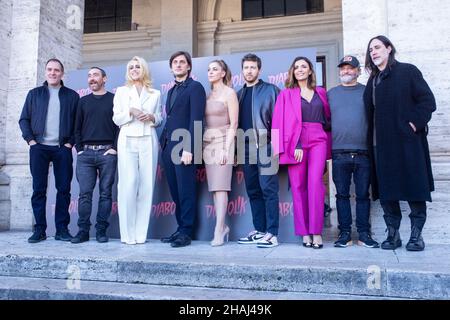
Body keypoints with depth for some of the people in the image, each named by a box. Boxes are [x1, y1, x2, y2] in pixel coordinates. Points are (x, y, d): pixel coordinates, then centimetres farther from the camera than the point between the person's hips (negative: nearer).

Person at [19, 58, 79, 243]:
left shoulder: (72, 96, 11)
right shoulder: (34, 94, 15)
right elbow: (24, 119, 11)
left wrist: (70, 142, -3)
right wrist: (30, 140, -2)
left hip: (62, 148, -1)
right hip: (39, 148, 1)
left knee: (64, 189, -1)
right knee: (39, 189, 1)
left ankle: (62, 229, 6)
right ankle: (39, 229, 8)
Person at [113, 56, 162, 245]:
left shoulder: (155, 94, 18)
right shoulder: (121, 91, 16)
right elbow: (116, 119, 9)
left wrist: (151, 117, -5)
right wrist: (131, 111, -9)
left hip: (148, 142, 1)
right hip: (128, 141, -1)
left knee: (146, 186, -5)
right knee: (128, 183, -14)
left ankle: (140, 233, 1)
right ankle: (128, 233, -7)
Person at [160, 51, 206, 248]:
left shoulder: (195, 87, -1)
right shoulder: (172, 90, 22)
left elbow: (196, 120, -11)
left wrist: (189, 148, -18)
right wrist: (163, 142, 10)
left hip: (184, 148, -7)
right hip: (168, 148, 7)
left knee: (186, 191, -3)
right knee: (175, 192, 9)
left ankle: (186, 233, 5)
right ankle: (180, 229, 18)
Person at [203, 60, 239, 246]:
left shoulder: (229, 93, -2)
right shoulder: (208, 95, 16)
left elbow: (233, 124, -8)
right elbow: (205, 121, 16)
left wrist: (226, 149, -16)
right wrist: (202, 145, 7)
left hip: (222, 141, -6)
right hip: (207, 143, 6)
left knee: (220, 186, -10)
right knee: (214, 188, 5)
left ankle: (218, 230, -8)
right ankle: (223, 226, 13)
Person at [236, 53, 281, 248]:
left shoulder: (271, 90, 4)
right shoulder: (239, 94, 19)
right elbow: (237, 122, 17)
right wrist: (237, 148, 10)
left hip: (265, 146, -6)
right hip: (246, 148, 6)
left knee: (268, 190, -7)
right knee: (253, 191, 8)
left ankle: (272, 233, -3)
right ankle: (259, 230, 17)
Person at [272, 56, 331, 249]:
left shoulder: (321, 93, 17)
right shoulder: (287, 94, 9)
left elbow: (328, 117, 19)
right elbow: (281, 121, 1)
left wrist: (328, 145, 8)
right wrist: (295, 145, -10)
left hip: (318, 140, 1)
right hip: (296, 142, -1)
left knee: (315, 182, -13)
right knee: (298, 186, -3)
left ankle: (316, 231, -8)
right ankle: (305, 232, 4)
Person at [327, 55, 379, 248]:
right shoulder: (330, 94, 14)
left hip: (363, 152, -1)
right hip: (339, 153, 1)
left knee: (363, 194, 4)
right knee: (342, 194, 4)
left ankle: (364, 234, 12)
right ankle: (345, 233, 11)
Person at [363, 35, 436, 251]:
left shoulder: (407, 71, 1)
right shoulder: (373, 81, 16)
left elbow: (428, 100, -4)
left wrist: (415, 123, -12)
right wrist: (372, 139, 4)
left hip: (407, 142, -5)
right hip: (382, 144, 5)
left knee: (414, 188, 0)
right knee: (385, 191, 4)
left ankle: (416, 234, 11)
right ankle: (393, 234, 14)